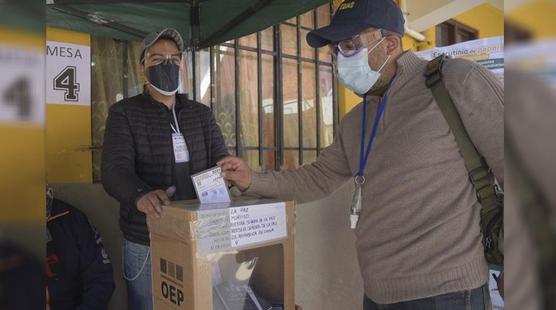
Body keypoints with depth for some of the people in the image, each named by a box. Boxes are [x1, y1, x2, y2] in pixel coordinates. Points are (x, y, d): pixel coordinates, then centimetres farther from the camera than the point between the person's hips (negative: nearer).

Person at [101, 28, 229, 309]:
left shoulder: (202, 114, 10)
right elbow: (115, 169, -15)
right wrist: (140, 195, -38)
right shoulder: (124, 113, -1)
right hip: (146, 244, -3)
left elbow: (220, 160, 1)